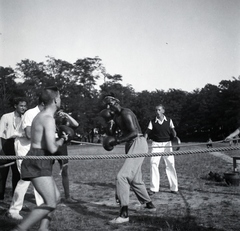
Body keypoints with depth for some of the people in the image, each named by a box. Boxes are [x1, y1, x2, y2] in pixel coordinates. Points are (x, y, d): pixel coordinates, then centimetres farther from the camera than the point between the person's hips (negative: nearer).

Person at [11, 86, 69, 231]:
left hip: (38, 162, 11)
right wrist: (61, 140, -3)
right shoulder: (49, 119, -16)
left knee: (56, 196, 18)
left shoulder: (41, 116, 16)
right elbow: (52, 149, -23)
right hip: (38, 163, -11)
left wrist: (60, 138, 14)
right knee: (50, 204, -13)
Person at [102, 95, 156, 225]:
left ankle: (124, 214, -19)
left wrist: (117, 141, -25)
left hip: (138, 144, -10)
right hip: (131, 145, 10)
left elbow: (134, 132, -25)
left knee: (122, 176, -20)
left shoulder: (125, 114, -15)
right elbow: (111, 133, 16)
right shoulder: (117, 116, 14)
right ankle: (149, 205, 36)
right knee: (135, 179, 18)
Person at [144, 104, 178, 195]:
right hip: (156, 144, 0)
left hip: (167, 144, 0)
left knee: (170, 165, -1)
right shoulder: (152, 122, 2)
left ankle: (174, 187, 12)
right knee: (153, 164, -10)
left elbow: (173, 133, 3)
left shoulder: (169, 120, 4)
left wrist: (176, 137, -18)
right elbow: (147, 133, -4)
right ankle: (153, 188, -1)